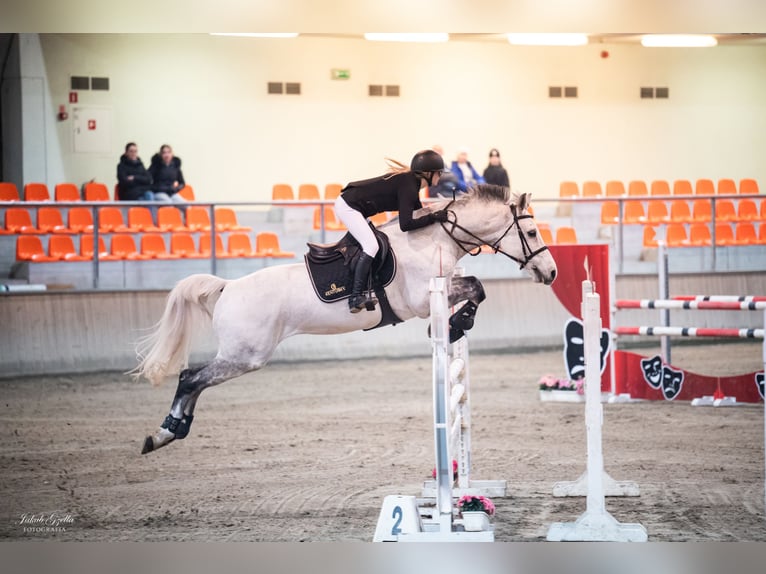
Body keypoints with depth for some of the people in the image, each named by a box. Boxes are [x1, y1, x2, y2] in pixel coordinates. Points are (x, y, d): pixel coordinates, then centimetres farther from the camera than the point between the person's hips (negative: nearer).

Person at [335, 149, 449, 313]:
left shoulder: (410, 182, 8)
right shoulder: (407, 187, -21)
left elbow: (418, 211, 20)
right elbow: (406, 224, -28)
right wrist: (434, 217, -22)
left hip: (349, 204, 11)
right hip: (348, 206, -11)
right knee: (371, 246, -18)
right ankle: (355, 298, -20)